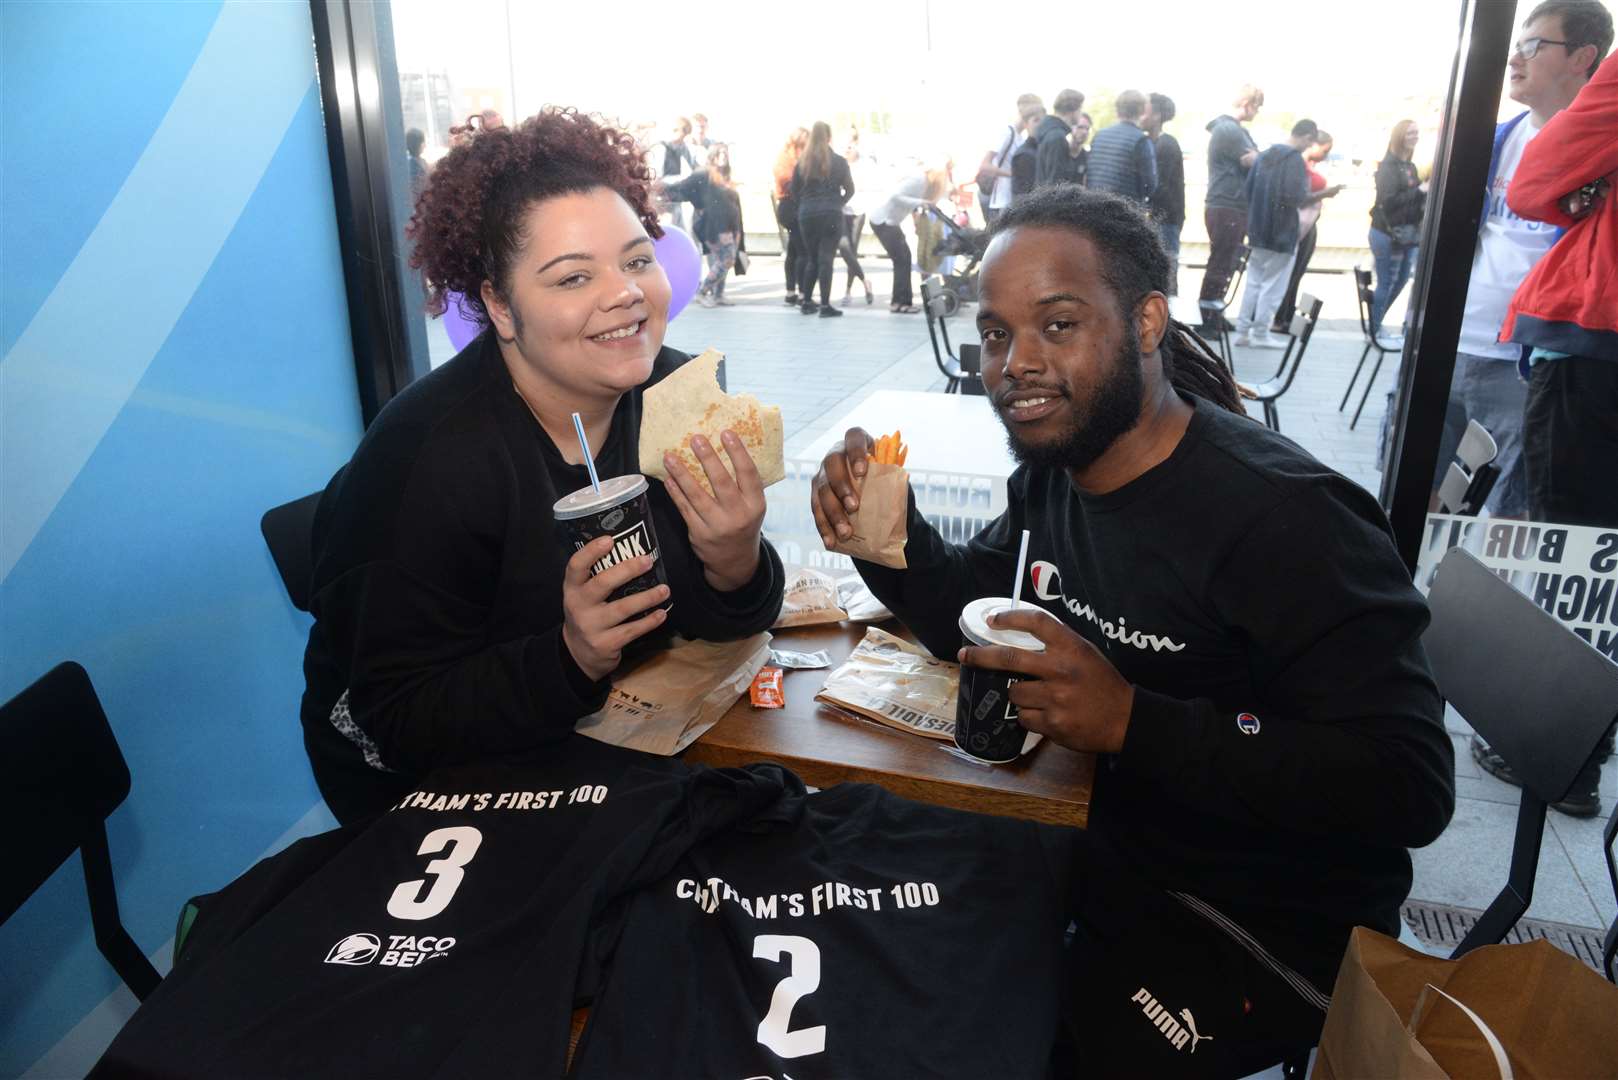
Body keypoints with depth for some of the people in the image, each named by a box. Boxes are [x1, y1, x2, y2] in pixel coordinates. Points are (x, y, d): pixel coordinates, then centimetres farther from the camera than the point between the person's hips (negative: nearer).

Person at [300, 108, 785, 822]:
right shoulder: (429, 461, -25)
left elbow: (721, 624, -6)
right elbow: (400, 719, -22)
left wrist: (734, 565, -28)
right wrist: (573, 658, -37)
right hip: (425, 783, -5)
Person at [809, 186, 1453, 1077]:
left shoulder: (1284, 516, -28)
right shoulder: (1055, 463, -3)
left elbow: (1409, 786, -29)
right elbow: (971, 618, 6)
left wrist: (1132, 722, -36)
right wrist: (889, 536, -14)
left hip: (1269, 927, -6)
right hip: (1105, 838, 7)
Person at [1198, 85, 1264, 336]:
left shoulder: (1232, 128, 18)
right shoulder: (1229, 130, -14)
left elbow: (1250, 161, 16)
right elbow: (1256, 163, -16)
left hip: (1233, 207, 10)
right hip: (1227, 208, -10)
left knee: (1225, 265, 14)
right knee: (1220, 265, -6)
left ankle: (1214, 314, 21)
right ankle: (1206, 320, -2)